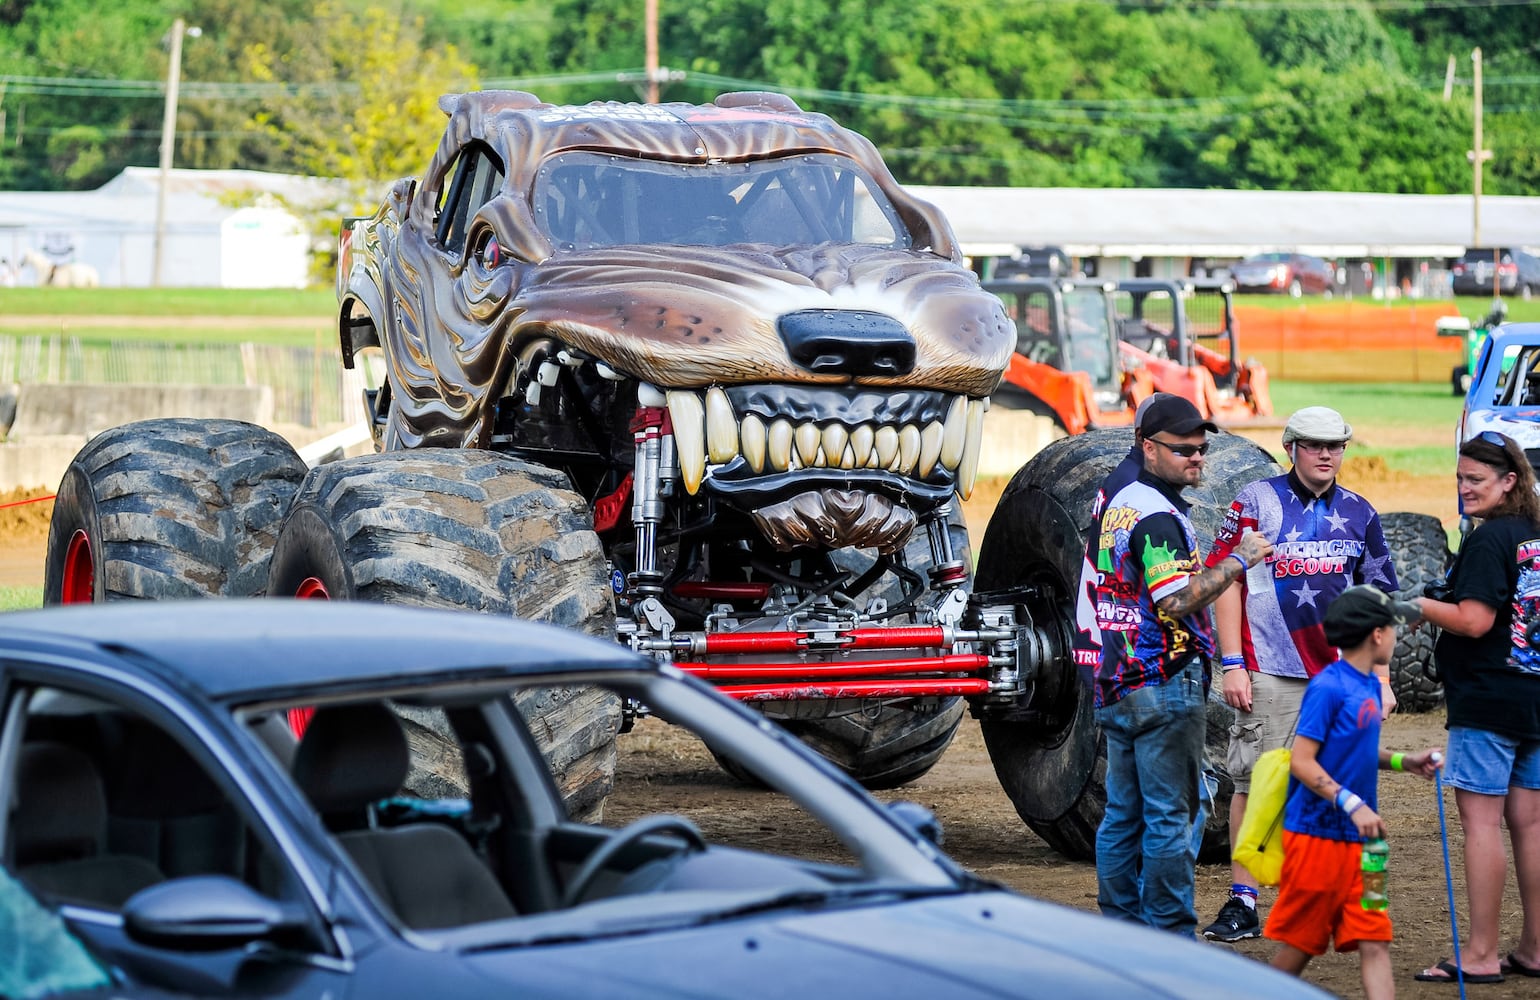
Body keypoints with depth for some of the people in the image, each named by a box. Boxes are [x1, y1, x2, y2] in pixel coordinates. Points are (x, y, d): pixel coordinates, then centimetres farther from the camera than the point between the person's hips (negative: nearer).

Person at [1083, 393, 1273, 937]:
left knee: (1122, 812, 12)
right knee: (1169, 815, -5)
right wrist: (1237, 561, -18)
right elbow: (1176, 602, -24)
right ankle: (1170, 934, -3)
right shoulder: (1158, 516, -17)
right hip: (1165, 684, -10)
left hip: (1114, 684, 10)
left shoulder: (1116, 502, 14)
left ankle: (1119, 929, 17)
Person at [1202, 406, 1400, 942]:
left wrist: (1382, 679, 9)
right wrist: (1232, 665, -8)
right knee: (1254, 784, -5)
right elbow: (1226, 582, -1)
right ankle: (1242, 902, 0)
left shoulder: (1359, 514, 11)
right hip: (1269, 674, -3)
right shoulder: (1256, 502, 1)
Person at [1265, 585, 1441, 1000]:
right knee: (1300, 942, 4)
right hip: (1317, 834, -8)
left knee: (1374, 943, 0)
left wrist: (1404, 761, 9)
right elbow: (1301, 761, -19)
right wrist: (1353, 804, -24)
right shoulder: (1328, 687, -16)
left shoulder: (1370, 686, 9)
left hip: (1357, 838, 8)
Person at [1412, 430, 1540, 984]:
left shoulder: (1489, 539, -14)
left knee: (1480, 819, -5)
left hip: (1488, 698, -8)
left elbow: (1473, 620, -20)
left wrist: (1411, 603, -10)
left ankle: (1480, 954, -5)